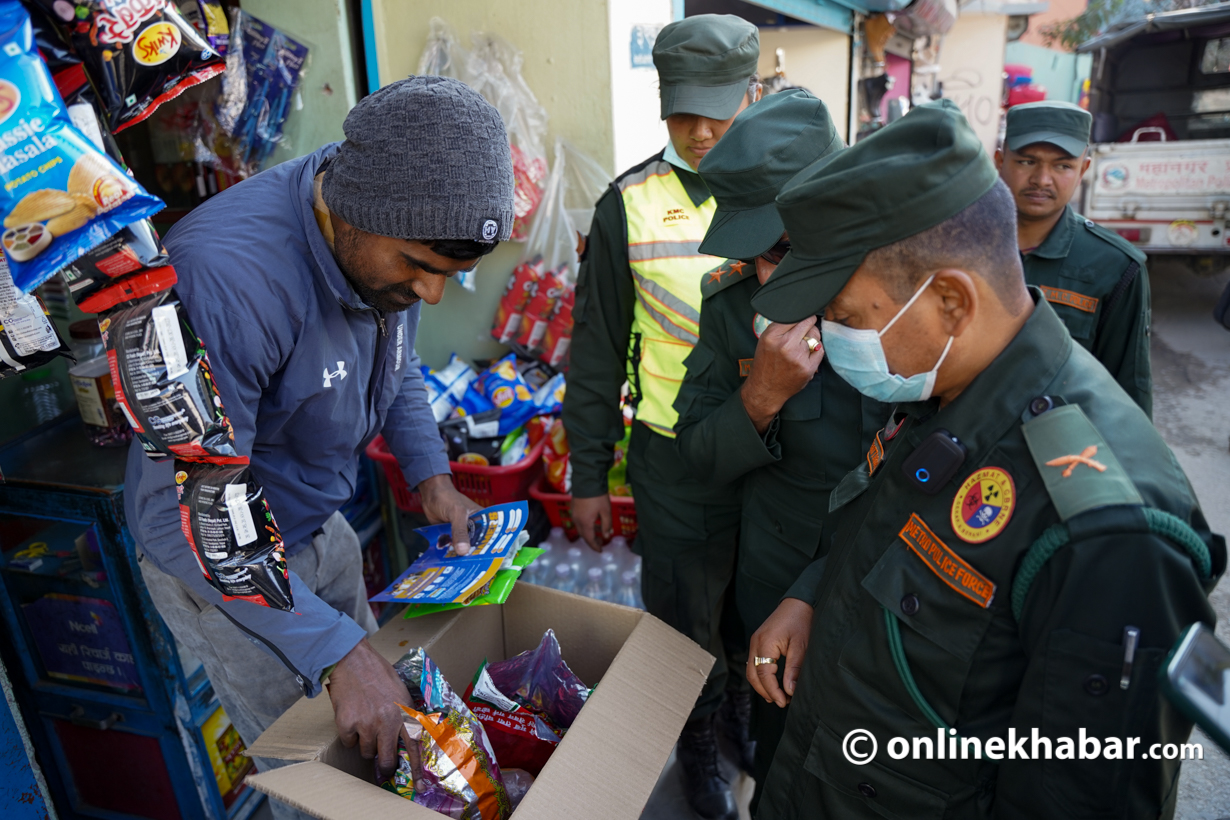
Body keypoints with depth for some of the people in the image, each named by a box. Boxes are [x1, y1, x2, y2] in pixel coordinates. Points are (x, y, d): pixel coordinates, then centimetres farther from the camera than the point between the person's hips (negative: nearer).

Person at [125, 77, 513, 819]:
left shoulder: (387, 239, -13)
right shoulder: (228, 276, -37)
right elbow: (186, 511, -33)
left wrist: (431, 474, -4)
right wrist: (336, 649, -32)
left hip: (319, 527, 6)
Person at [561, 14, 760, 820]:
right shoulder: (632, 203, -7)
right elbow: (598, 349, -4)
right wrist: (588, 476, -2)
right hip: (676, 458, -2)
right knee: (685, 617, 16)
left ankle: (750, 706, 51)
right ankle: (698, 740, 44)